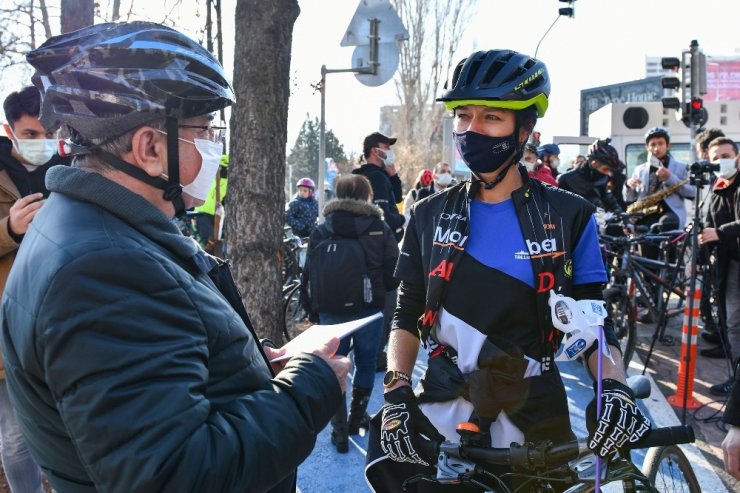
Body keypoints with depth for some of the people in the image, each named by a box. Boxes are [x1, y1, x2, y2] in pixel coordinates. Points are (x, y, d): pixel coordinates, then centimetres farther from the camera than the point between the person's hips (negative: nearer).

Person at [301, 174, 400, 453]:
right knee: (366, 363, 19)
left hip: (330, 312, 1)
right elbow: (393, 275, -5)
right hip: (369, 309, -1)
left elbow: (308, 276, 2)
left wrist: (311, 309, 14)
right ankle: (357, 418, 33)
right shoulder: (380, 230, -6)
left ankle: (340, 429, 7)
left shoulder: (320, 232, -1)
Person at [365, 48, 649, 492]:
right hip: (442, 418, 1)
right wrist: (397, 392, -8)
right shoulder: (430, 216, 3)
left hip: (534, 422, -1)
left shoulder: (569, 218, -2)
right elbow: (408, 315, 6)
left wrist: (616, 389, -18)